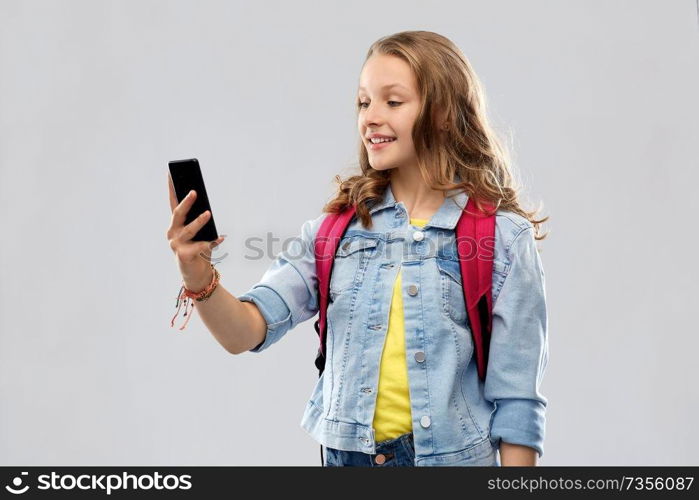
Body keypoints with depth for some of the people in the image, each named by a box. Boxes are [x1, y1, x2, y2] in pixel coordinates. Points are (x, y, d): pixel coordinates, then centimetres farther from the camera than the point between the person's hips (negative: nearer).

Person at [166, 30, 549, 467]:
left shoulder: (502, 239, -8)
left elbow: (516, 403, -7)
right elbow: (246, 332, -7)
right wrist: (200, 279, -24)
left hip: (451, 457, -3)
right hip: (346, 455, 3)